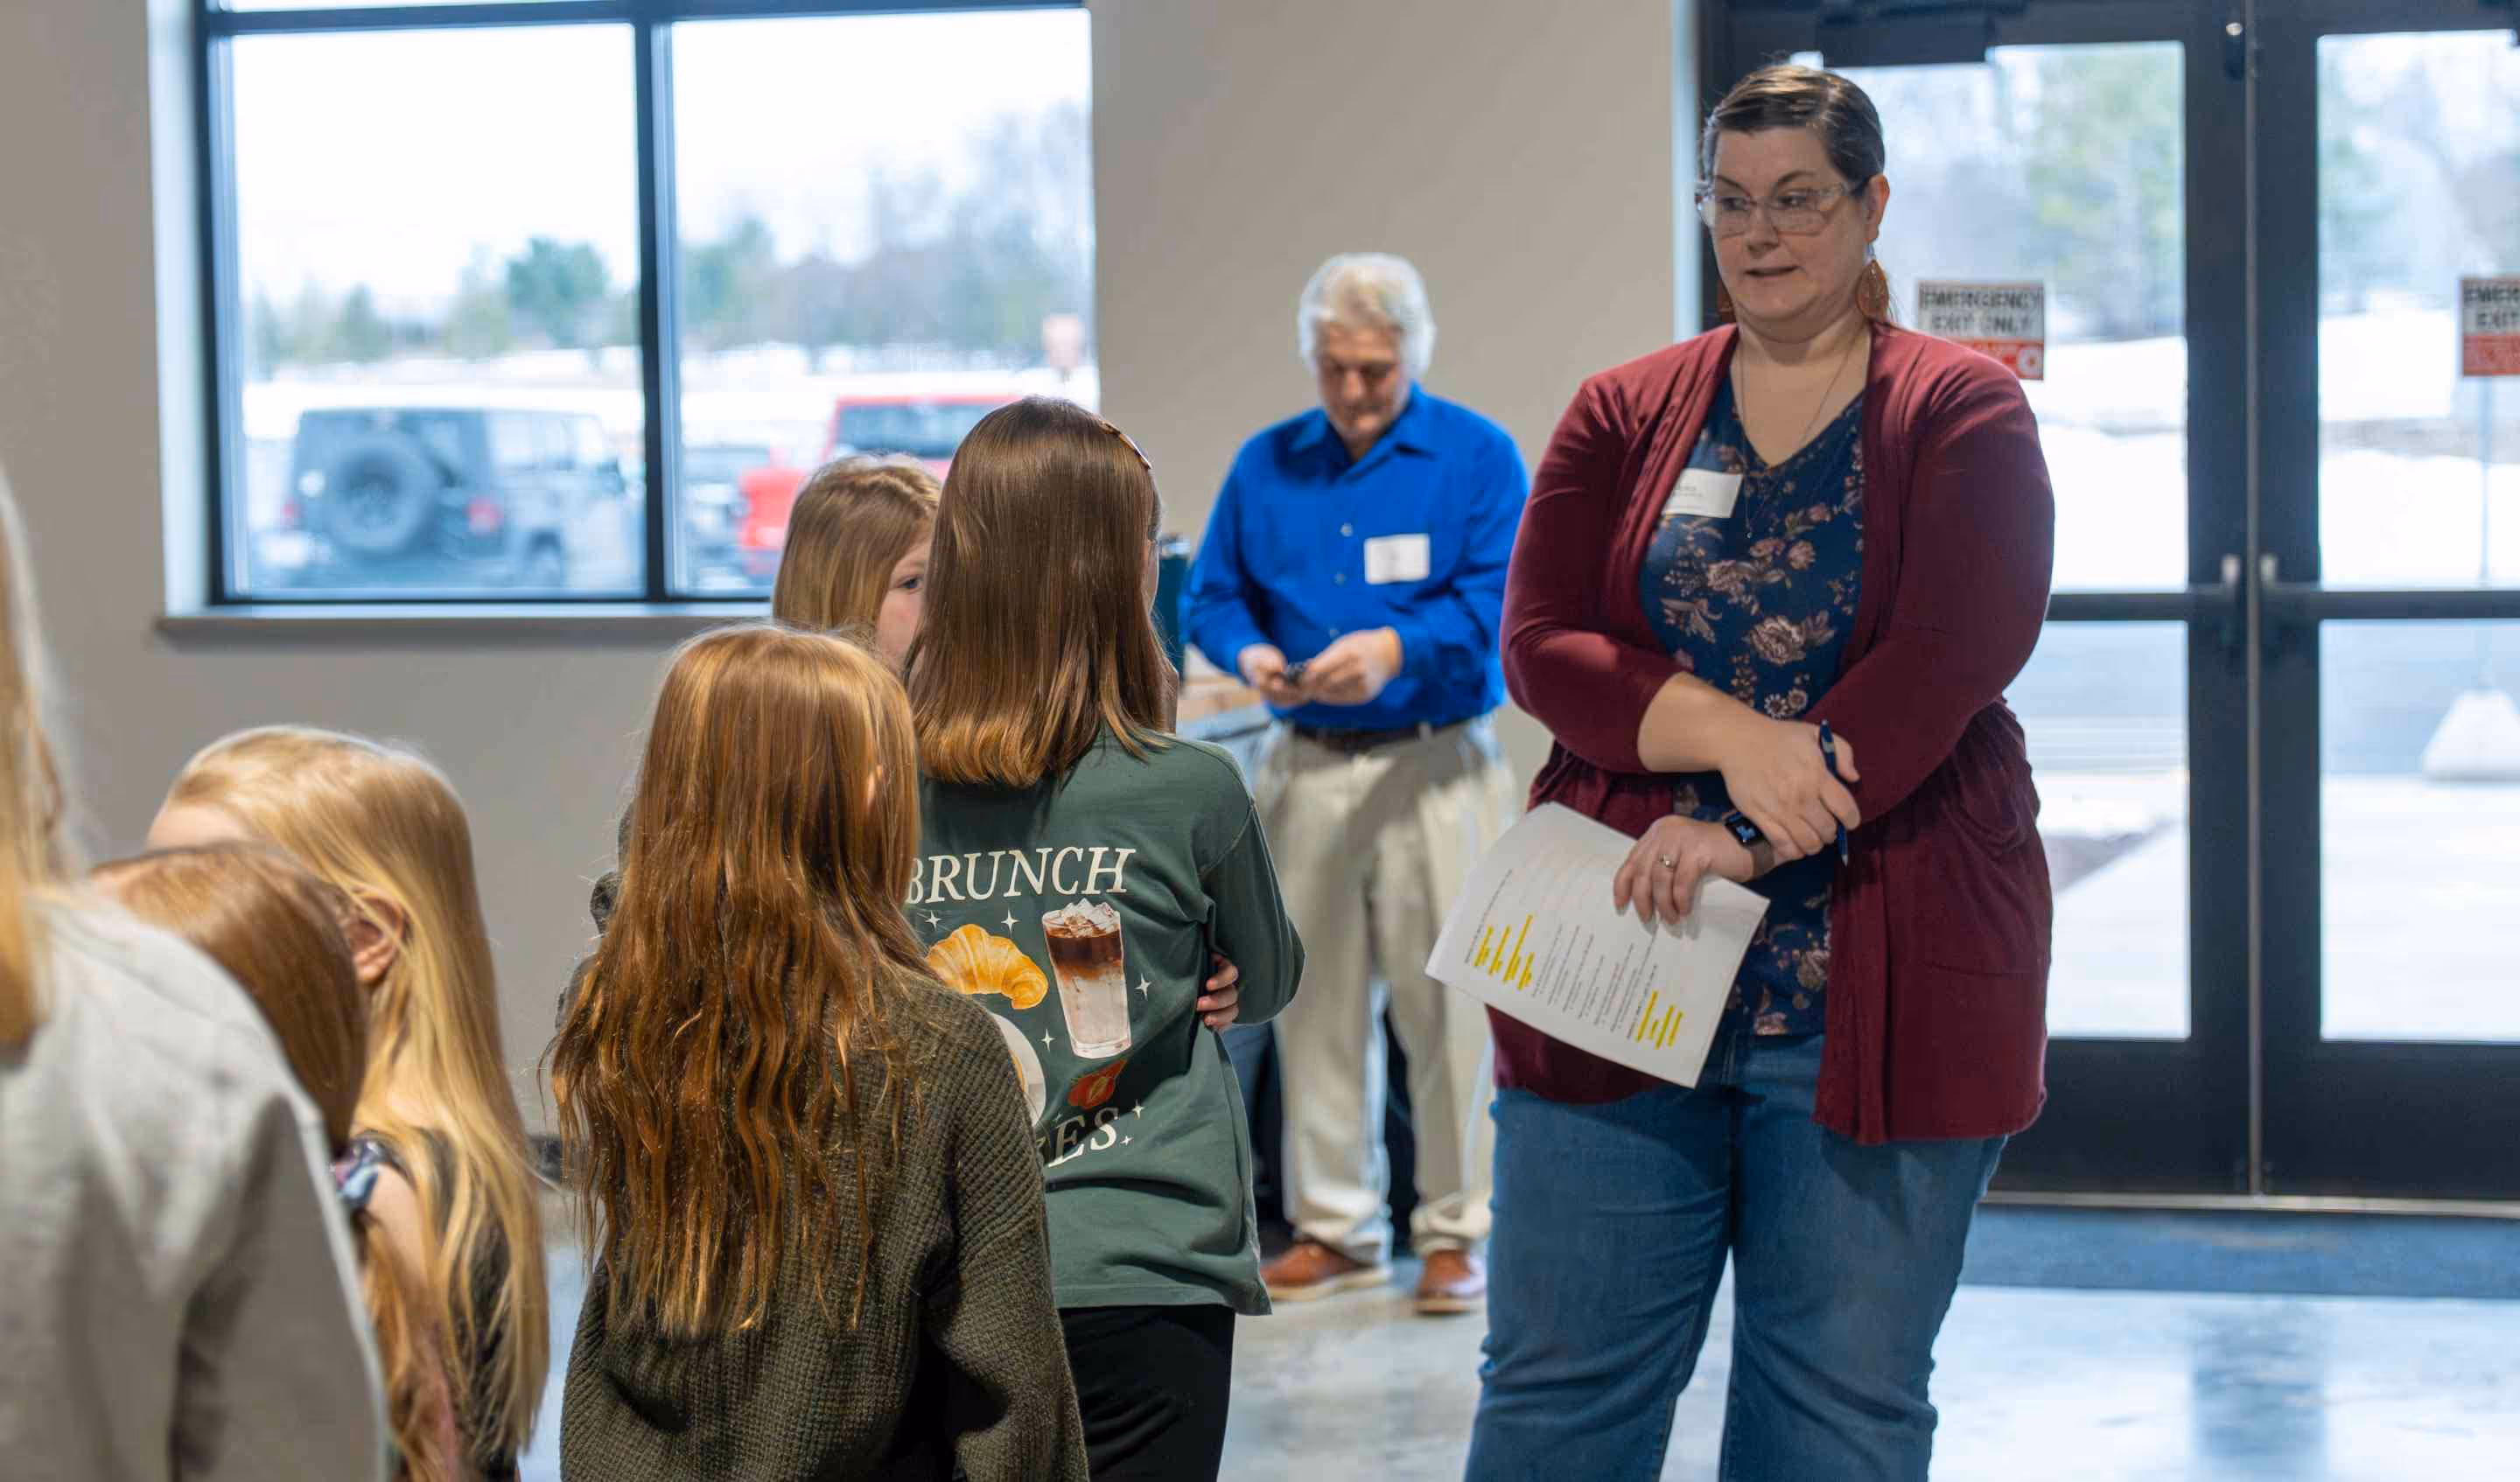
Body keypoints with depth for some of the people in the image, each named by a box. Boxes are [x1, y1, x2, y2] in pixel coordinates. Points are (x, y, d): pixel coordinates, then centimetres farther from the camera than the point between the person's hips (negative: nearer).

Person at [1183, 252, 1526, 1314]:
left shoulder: (1478, 456, 0)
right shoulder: (1265, 464, 12)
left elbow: (1496, 598, -10)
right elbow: (1212, 594, 12)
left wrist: (1395, 648, -26)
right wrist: (1249, 653, -10)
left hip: (1436, 769, -4)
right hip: (1305, 767, 4)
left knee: (1447, 1005, -2)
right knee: (1315, 1002, 8)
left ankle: (1454, 1232, 9)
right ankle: (1335, 1226, 18)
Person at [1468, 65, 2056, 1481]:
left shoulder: (1966, 413, 3)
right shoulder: (1624, 414, 11)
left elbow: (1949, 657, -11)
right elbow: (1540, 644, 0)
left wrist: (1746, 837, -18)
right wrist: (1733, 737, -17)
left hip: (1868, 985, -2)